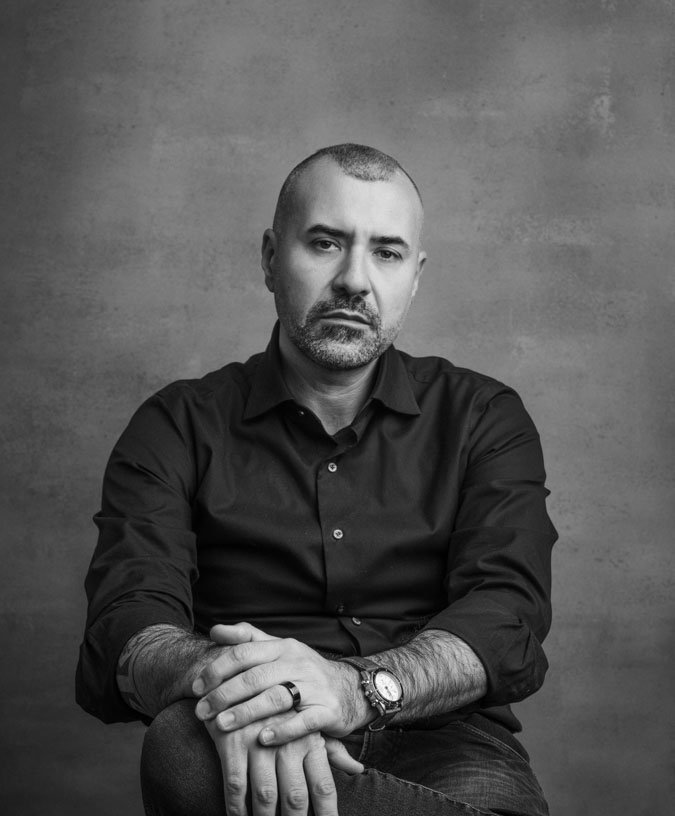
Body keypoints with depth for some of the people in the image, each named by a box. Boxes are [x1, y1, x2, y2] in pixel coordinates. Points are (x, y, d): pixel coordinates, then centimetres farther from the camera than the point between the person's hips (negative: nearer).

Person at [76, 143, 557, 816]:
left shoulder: (484, 418, 12)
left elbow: (508, 617, -4)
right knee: (182, 748, -34)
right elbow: (124, 627, -4)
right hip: (250, 759, 2)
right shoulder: (177, 427, 10)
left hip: (439, 745, -1)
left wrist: (358, 688, -26)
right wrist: (213, 676, -30)